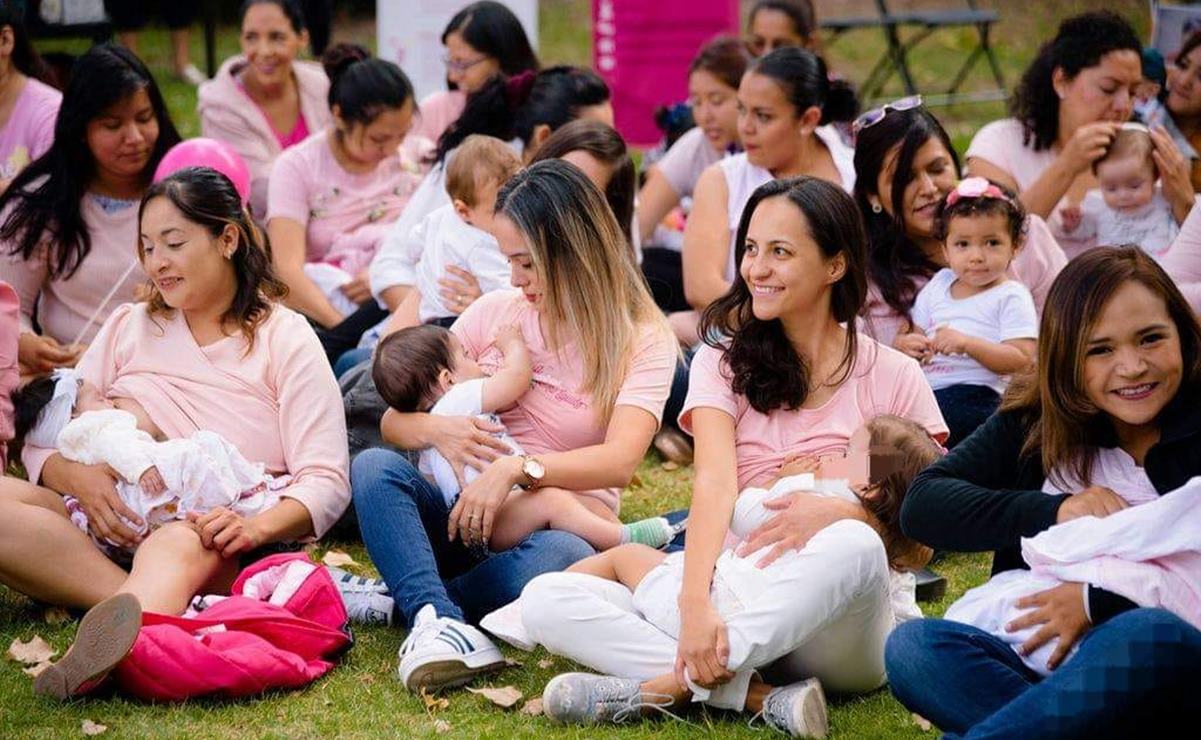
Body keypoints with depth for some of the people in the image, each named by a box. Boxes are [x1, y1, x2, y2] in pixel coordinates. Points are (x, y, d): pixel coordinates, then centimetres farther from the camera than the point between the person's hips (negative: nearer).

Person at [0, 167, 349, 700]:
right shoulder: (128, 327, 24)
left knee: (177, 547, -40)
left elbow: (325, 481, 1)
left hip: (213, 540, -4)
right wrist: (76, 477, -11)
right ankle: (150, 611, -42)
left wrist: (258, 526, -22)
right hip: (112, 529, 4)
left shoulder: (285, 337, 12)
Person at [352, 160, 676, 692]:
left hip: (561, 524, -3)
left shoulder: (643, 341, -4)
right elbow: (393, 420, 7)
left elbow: (620, 461, -20)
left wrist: (517, 468, -35)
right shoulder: (495, 314, 7)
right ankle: (437, 620, -46)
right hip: (463, 518, 4)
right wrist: (434, 430, -17)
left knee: (561, 557, -40)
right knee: (372, 467, -26)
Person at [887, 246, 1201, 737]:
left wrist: (1097, 600, -16)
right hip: (1038, 665, 4)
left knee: (1153, 635, -38)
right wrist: (1051, 512, -11)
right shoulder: (1032, 422, 12)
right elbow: (921, 504, 1)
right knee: (911, 646, -23)